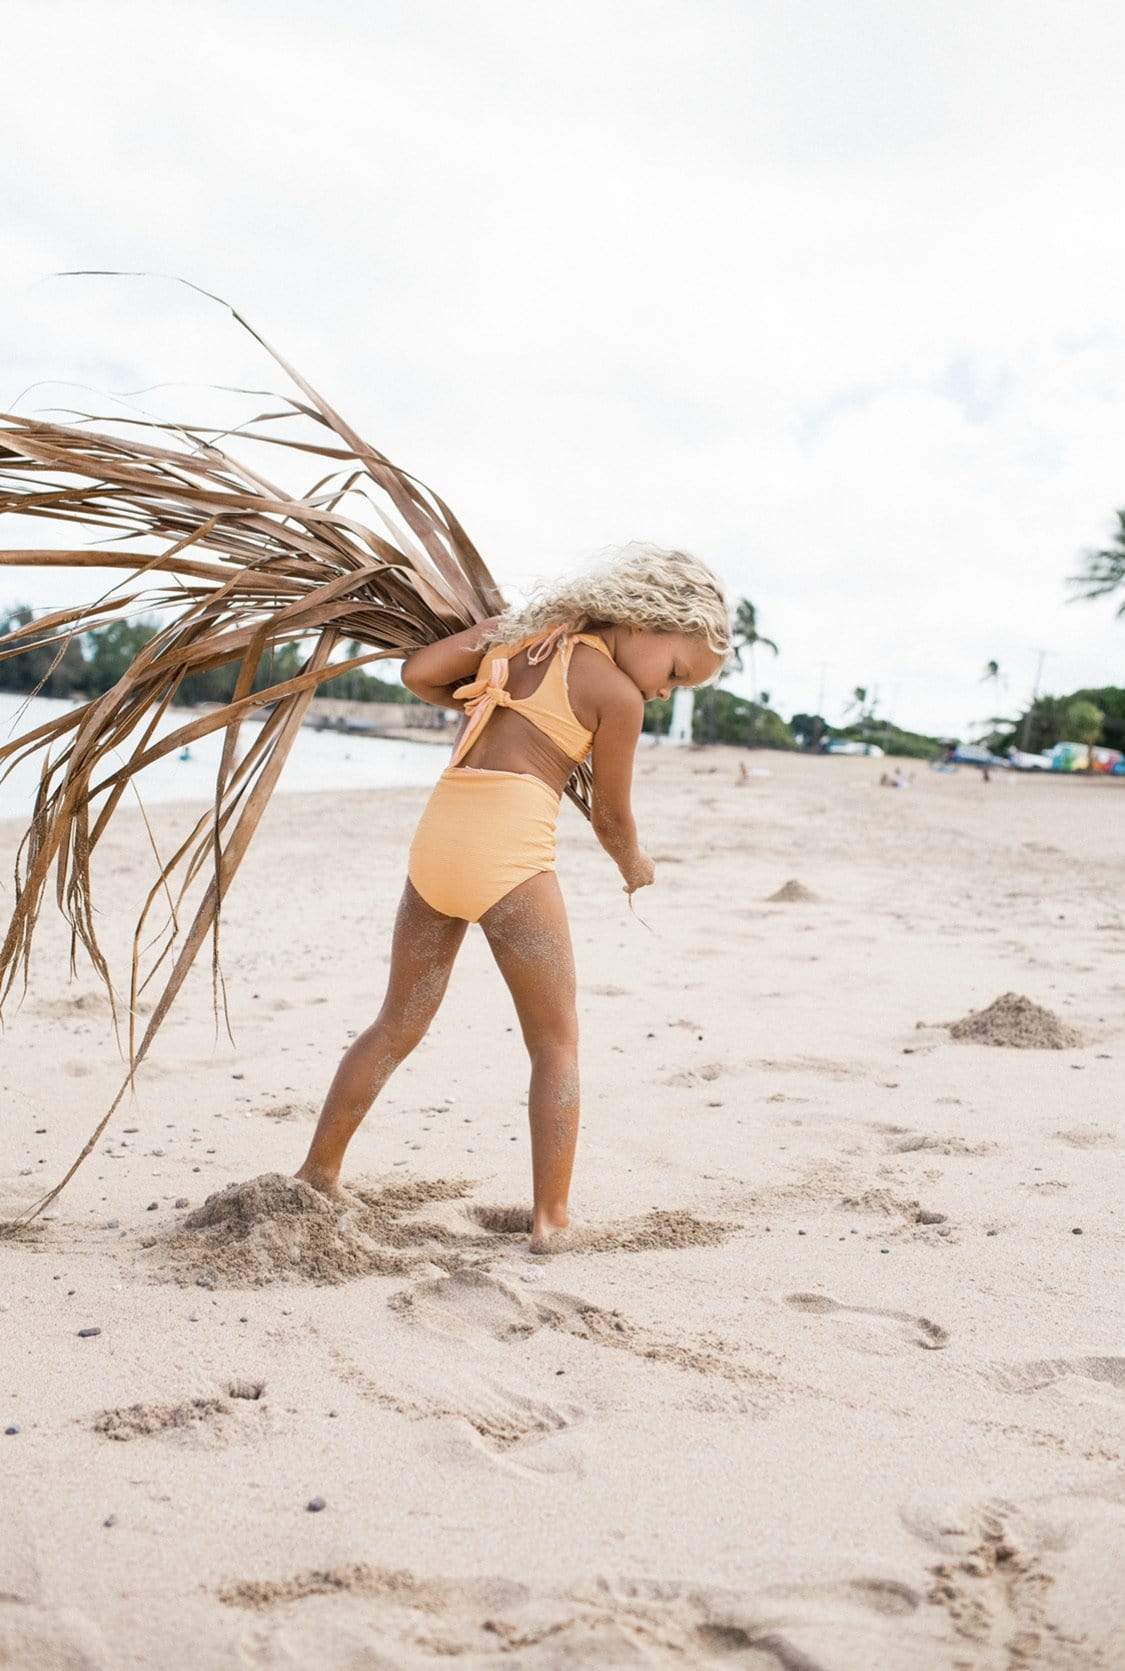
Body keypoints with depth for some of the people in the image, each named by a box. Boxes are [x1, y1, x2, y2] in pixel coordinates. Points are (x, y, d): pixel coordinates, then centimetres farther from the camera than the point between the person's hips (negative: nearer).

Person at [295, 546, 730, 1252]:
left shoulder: (520, 628, 16)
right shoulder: (619, 695, -1)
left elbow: (417, 673, 10)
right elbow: (611, 816, 8)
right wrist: (637, 866, 29)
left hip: (437, 834, 6)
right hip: (511, 850, -6)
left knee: (398, 1026, 21)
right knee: (557, 1043, 10)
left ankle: (317, 1173, 30)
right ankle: (551, 1218, 10)